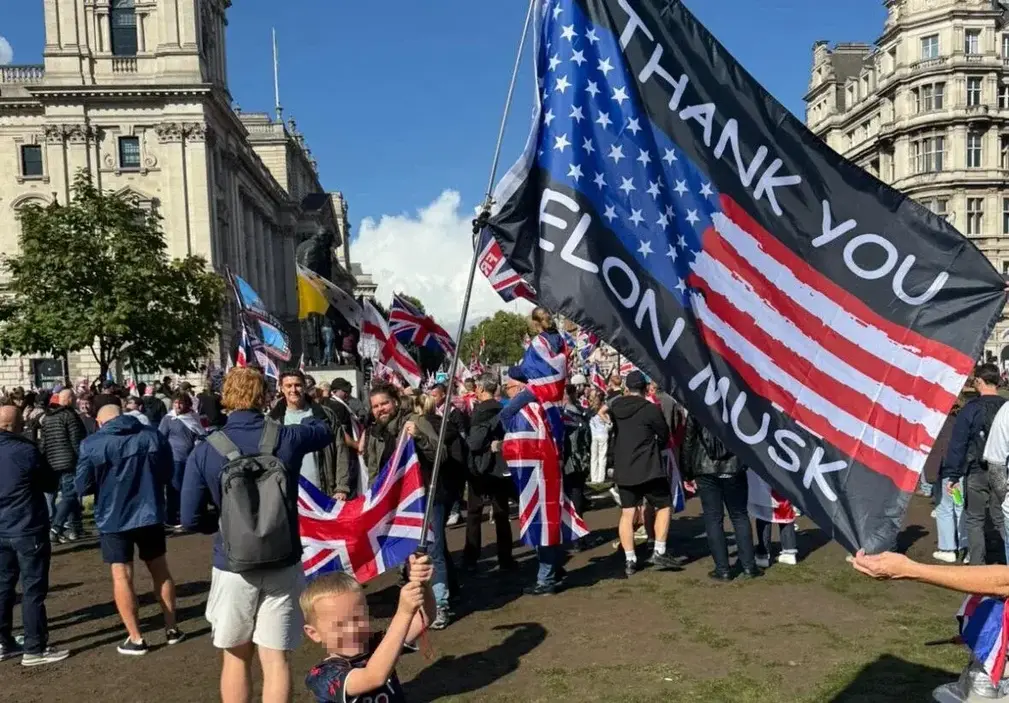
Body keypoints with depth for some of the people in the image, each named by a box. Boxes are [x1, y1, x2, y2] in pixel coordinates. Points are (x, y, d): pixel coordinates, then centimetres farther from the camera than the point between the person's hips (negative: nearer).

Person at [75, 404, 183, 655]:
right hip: (150, 514, 3)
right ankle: (172, 629, 22)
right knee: (160, 571, 15)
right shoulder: (153, 436, 0)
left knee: (122, 577, 6)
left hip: (113, 519, -3)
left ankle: (136, 639, 9)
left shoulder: (92, 445, -10)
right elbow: (167, 474, 9)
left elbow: (83, 487, -6)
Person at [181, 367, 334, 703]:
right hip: (283, 564, 0)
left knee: (236, 657, 18)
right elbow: (325, 432, 16)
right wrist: (304, 414, 37)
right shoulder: (287, 438, -6)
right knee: (276, 659, 7)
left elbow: (191, 519, -7)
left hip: (233, 565, 0)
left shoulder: (204, 452, -9)